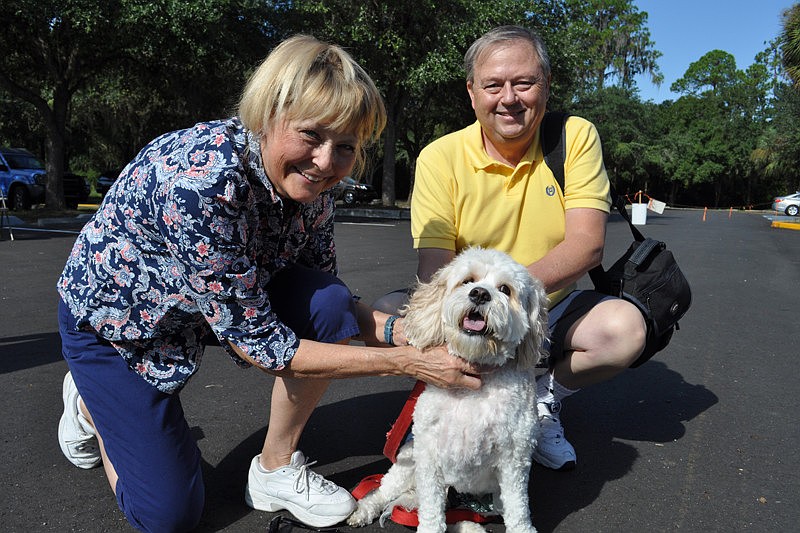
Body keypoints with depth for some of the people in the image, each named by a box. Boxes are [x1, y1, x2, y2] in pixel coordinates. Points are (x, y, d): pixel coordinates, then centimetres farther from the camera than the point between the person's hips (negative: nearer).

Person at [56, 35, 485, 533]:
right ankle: (89, 404, 27)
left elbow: (325, 291, -6)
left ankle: (277, 470, 0)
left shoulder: (311, 180, -17)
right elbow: (257, 343, -33)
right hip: (113, 319, -5)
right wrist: (410, 362, -32)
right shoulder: (201, 177, -39)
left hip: (216, 301, 5)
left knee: (329, 305, -22)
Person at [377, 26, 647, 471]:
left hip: (553, 313, 1)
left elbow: (587, 245, -19)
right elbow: (434, 268, -16)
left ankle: (543, 398, 2)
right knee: (391, 314, -25)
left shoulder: (576, 137, -8)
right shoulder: (440, 158, -11)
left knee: (625, 327, -27)